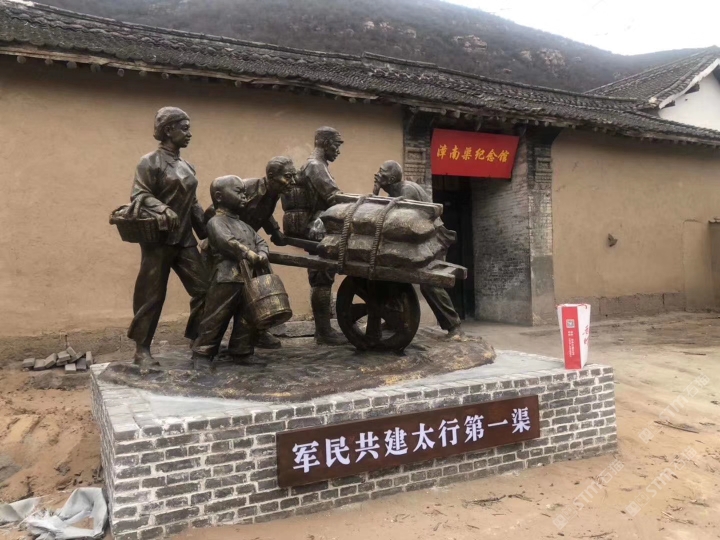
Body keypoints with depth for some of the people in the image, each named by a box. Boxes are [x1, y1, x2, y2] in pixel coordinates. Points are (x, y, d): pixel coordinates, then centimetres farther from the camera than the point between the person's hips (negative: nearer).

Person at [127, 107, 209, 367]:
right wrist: (163, 210, -31)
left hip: (185, 240, 7)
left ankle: (197, 338, 17)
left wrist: (207, 231, 13)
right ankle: (142, 348, 13)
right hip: (159, 240, -7)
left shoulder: (187, 167, 14)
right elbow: (139, 195, -16)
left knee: (202, 288, 3)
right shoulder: (150, 162, -6)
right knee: (152, 296, 0)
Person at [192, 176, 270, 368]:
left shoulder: (244, 225, 23)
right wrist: (249, 254, -21)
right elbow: (228, 242, -20)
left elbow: (259, 241, 15)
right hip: (227, 279, -8)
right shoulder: (216, 222, -4)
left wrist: (262, 255, -7)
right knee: (216, 318, -2)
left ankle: (242, 353, 23)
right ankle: (203, 353, 8)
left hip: (249, 279, 8)